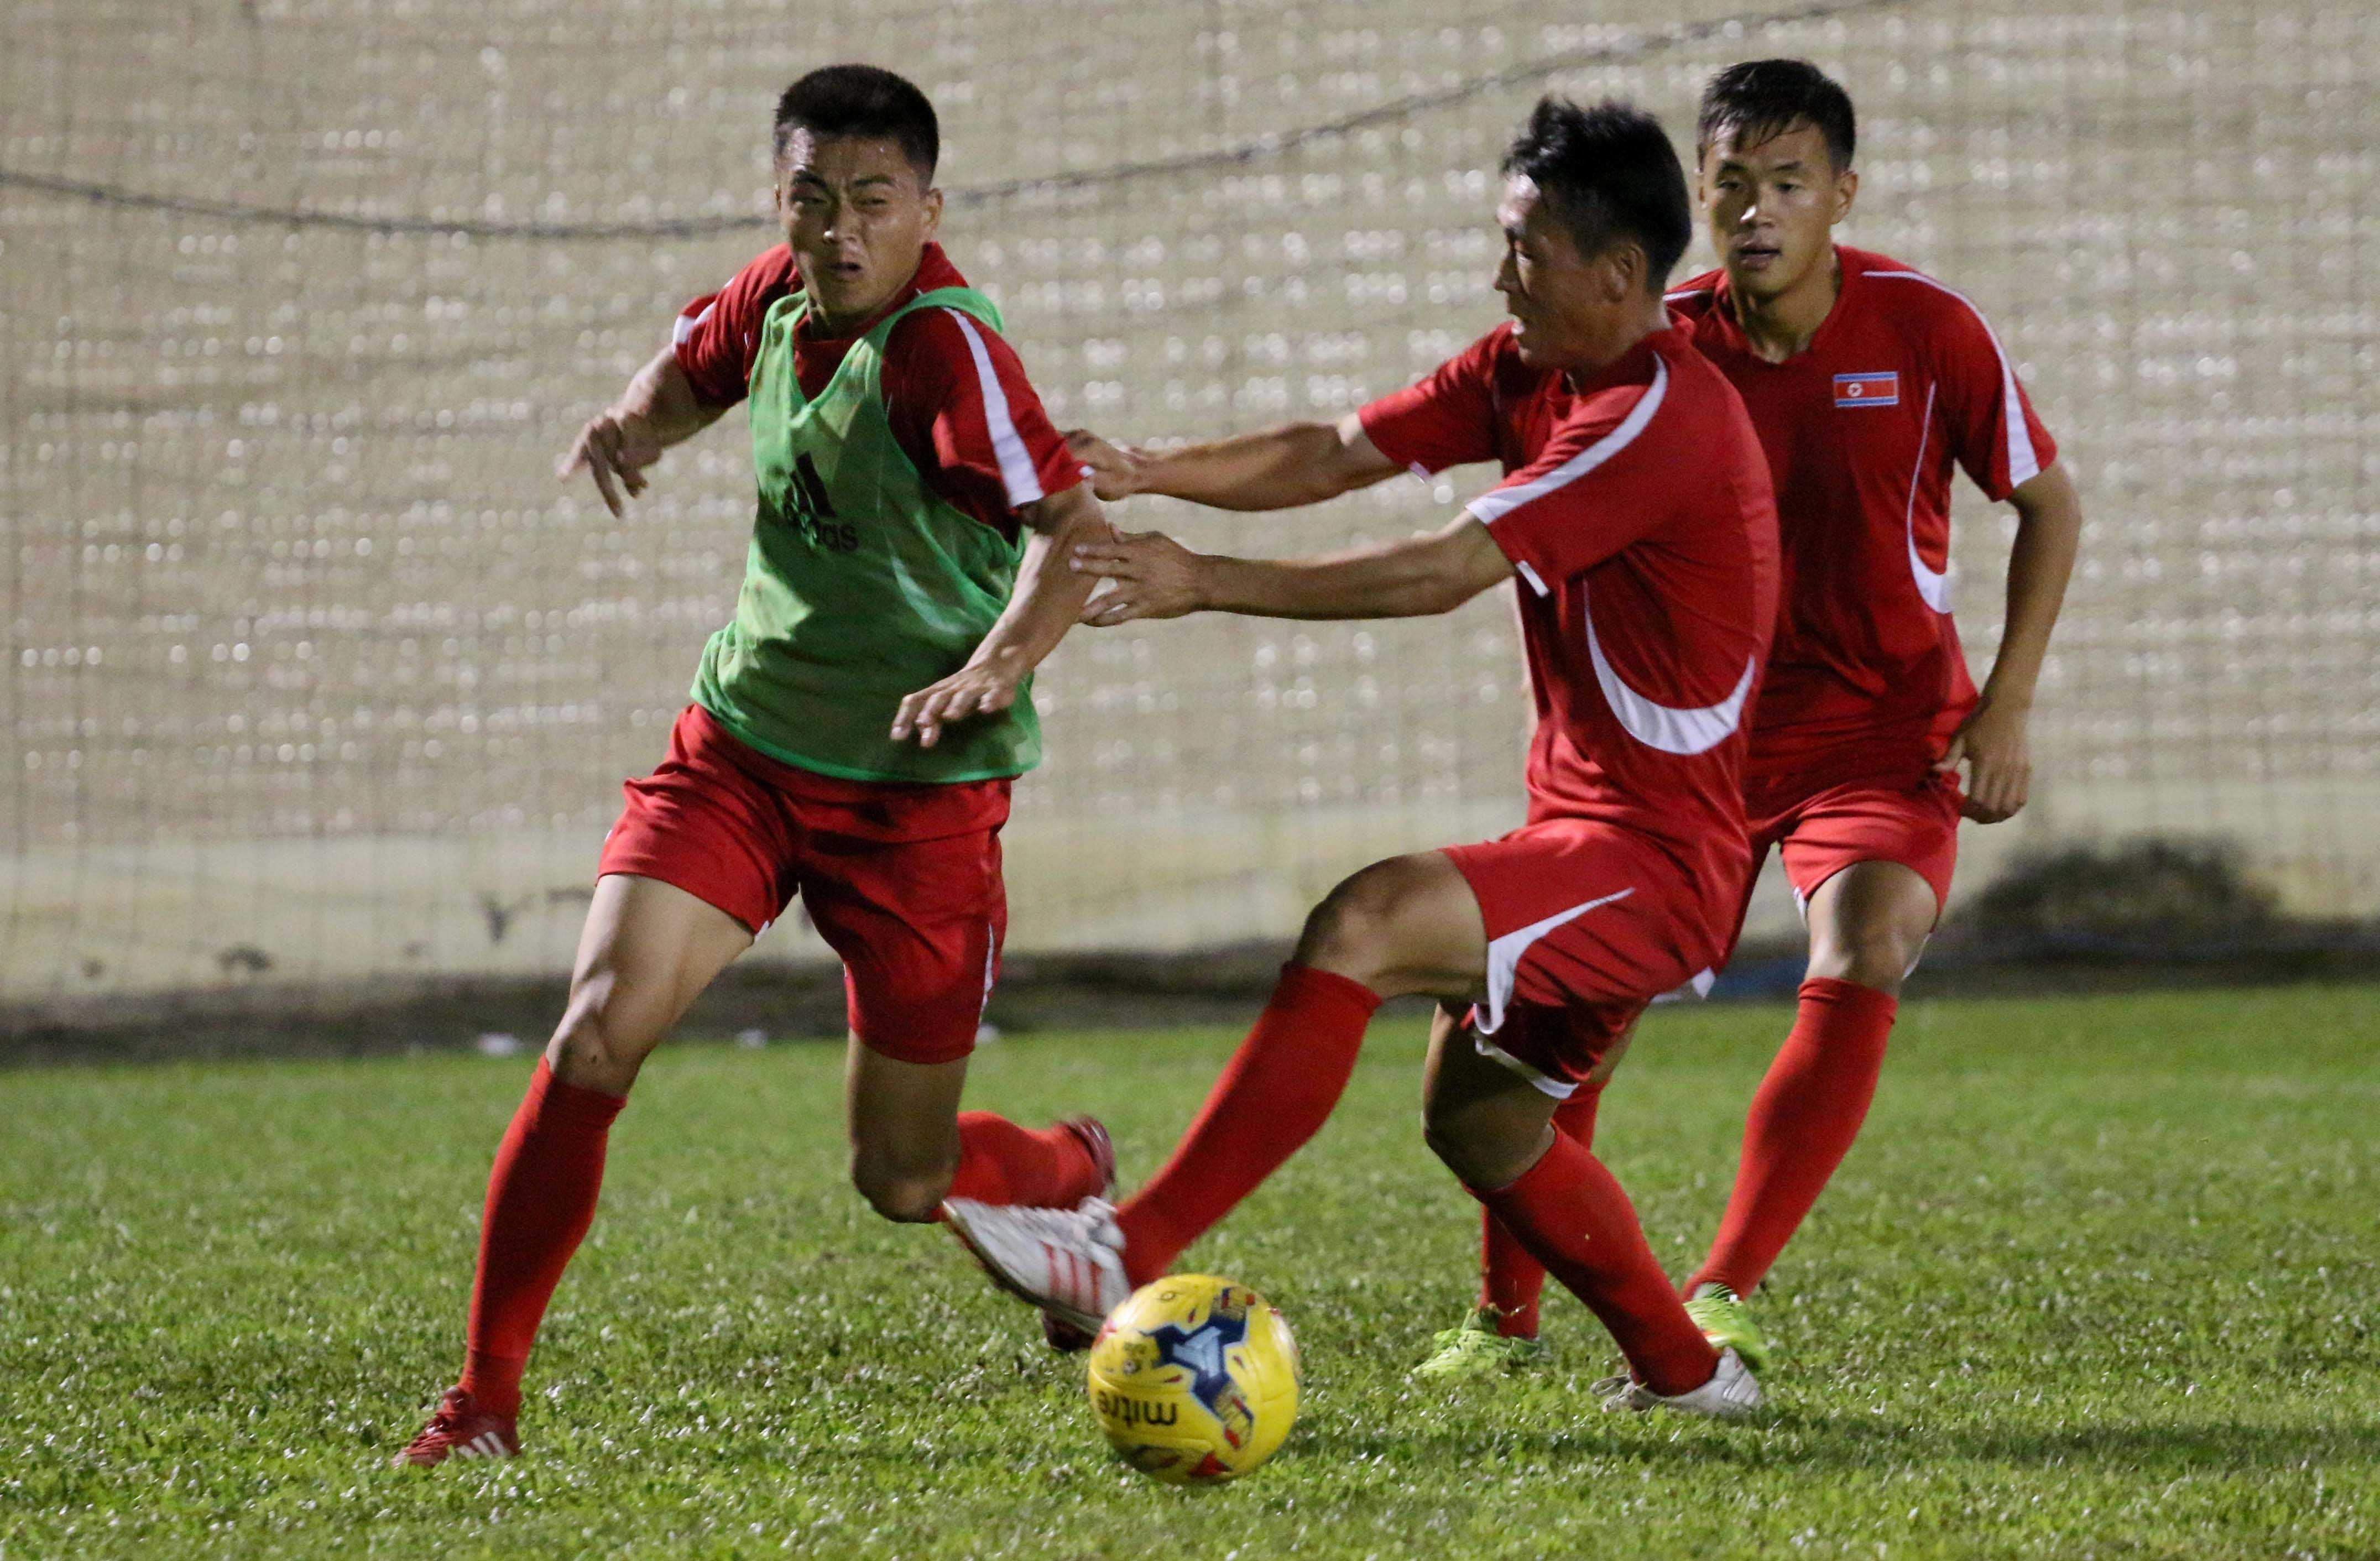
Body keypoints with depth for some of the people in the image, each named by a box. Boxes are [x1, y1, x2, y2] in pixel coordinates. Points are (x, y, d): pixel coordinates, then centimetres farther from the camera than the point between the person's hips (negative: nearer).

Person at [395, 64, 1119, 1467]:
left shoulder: (946, 348, -20)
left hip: (918, 788, -5)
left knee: (904, 1180, 5)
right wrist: (634, 427, 1)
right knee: (598, 1031, -16)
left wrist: (997, 666, -46)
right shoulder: (779, 298, 1)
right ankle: (485, 1396, -8)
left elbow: (1078, 534, -29)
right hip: (745, 741, 5)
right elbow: (693, 370, 24)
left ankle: (1079, 1177, 42)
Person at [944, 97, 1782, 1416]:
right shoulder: (1530, 371, 9)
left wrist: (1208, 584, -26)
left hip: (1656, 859, -10)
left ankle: (1126, 1257, -32)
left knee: (1364, 925, -27)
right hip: (1587, 828, 10)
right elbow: (1335, 457, 5)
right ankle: (1683, 1370, 32)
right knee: (1478, 1119, 18)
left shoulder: (1659, 418, -21)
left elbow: (1447, 572, -26)